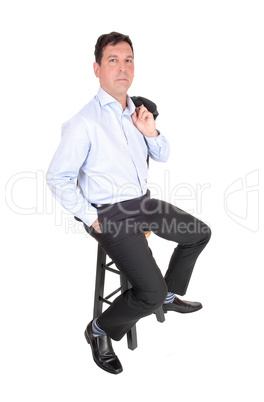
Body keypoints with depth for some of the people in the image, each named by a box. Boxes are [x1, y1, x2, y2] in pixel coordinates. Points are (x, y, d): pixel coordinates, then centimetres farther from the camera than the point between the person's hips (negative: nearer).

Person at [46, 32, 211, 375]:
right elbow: (57, 178, -15)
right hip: (110, 215, -8)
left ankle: (170, 296, 33)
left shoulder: (135, 112, 7)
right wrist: (91, 219, -14)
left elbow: (162, 156, 15)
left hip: (143, 202, 8)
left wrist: (151, 133, -6)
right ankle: (100, 330, 9)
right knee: (151, 292, -18)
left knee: (199, 233, 16)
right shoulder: (85, 122, -17)